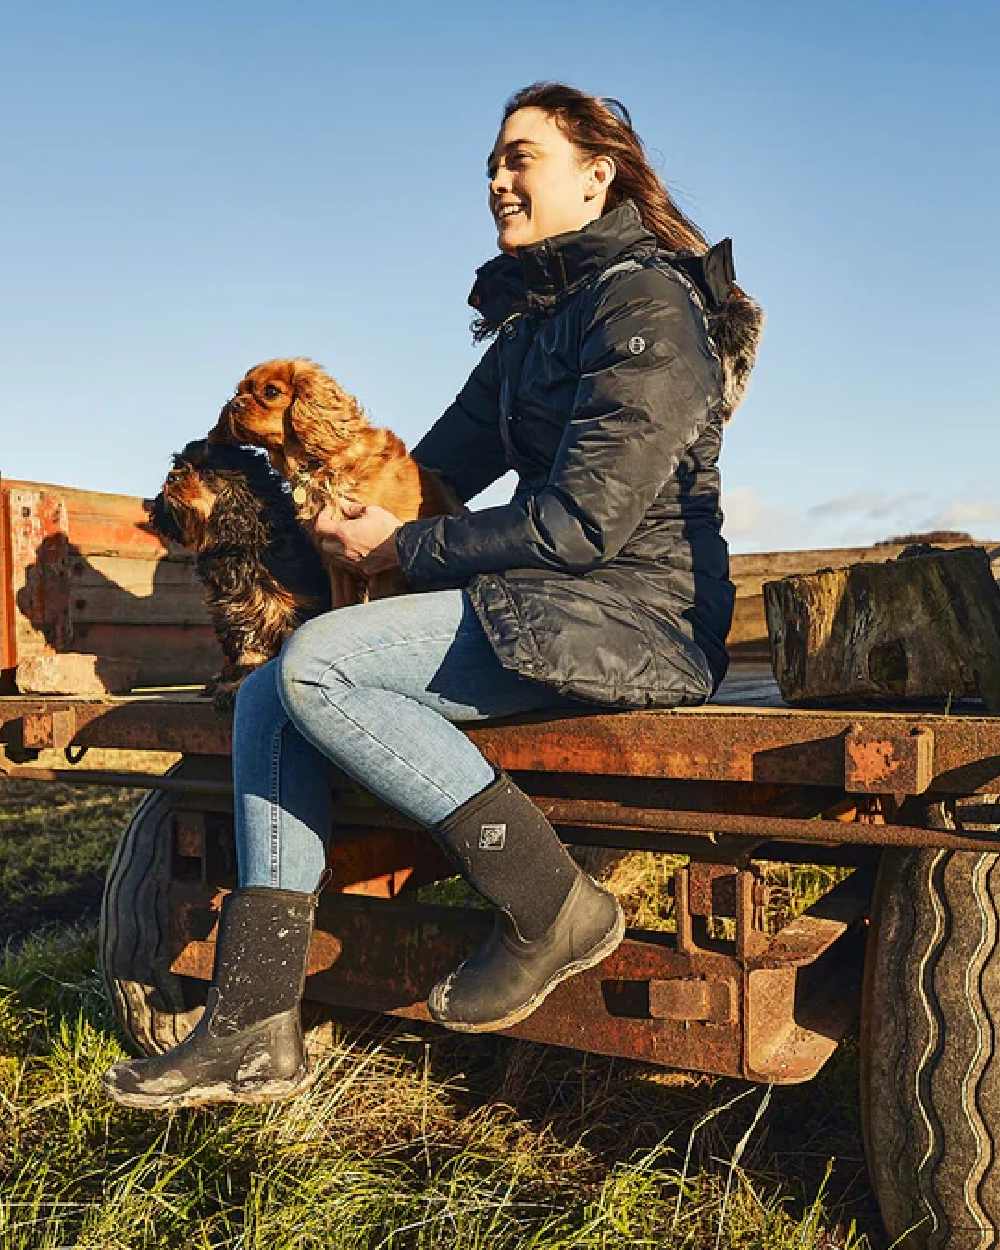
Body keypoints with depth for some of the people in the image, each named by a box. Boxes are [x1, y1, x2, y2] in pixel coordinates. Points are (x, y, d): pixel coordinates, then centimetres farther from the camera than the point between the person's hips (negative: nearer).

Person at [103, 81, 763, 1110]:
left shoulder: (645, 305, -9)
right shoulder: (532, 321, 20)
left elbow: (585, 522, -17)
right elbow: (443, 465, 25)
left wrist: (403, 548, -10)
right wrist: (347, 512, 9)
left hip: (633, 614, -9)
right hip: (548, 605, 9)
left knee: (318, 662, -24)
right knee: (269, 696, -2)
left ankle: (552, 908, -13)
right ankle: (253, 1029, -4)